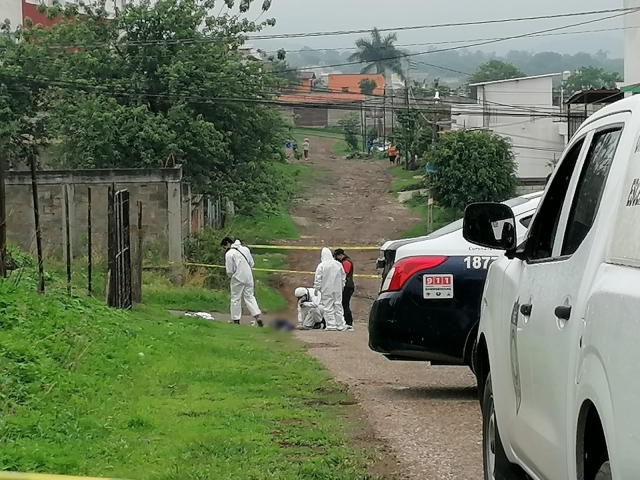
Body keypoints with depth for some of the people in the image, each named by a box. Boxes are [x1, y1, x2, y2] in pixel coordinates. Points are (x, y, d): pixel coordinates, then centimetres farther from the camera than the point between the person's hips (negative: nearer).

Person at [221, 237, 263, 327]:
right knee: (250, 296, 13)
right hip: (249, 277, 5)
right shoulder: (245, 249, 5)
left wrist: (231, 275, 10)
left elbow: (229, 271, -11)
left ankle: (236, 320, 13)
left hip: (238, 279, -5)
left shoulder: (229, 254, -14)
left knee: (236, 299, 8)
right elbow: (252, 264, 10)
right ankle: (257, 317, 2)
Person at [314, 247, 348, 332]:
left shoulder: (321, 266, -11)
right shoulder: (338, 264, 2)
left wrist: (317, 288, 3)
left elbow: (318, 279, -9)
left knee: (328, 308, 1)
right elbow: (343, 276, 12)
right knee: (338, 307, 9)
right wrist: (342, 286, 24)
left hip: (326, 290, -4)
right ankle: (340, 325, 10)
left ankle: (331, 325, -3)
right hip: (338, 289, 4)